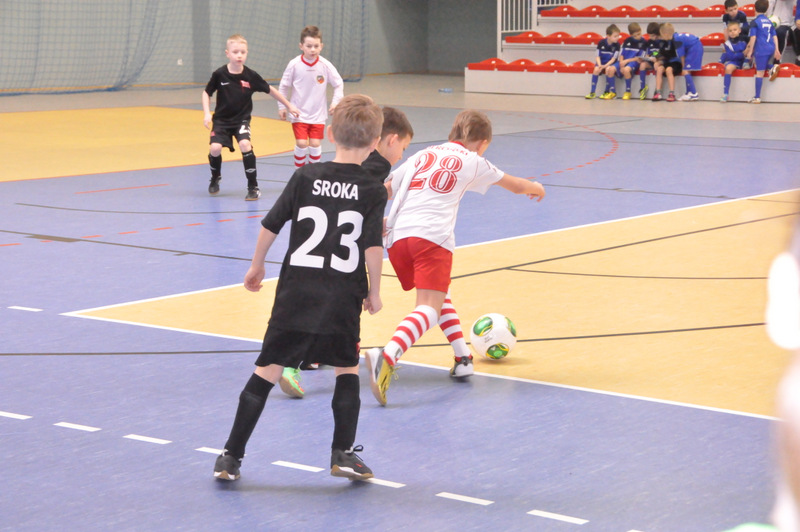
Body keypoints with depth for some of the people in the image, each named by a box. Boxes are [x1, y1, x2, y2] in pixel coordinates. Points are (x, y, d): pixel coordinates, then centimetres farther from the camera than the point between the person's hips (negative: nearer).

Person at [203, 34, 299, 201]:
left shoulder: (251, 75, -11)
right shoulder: (219, 74, -12)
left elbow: (270, 90, 3)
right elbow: (207, 93, 3)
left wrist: (289, 106, 7)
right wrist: (207, 113, -10)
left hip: (241, 119, 0)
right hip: (221, 119, 0)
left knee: (245, 145, -25)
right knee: (215, 148, -17)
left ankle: (253, 187, -11)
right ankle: (215, 178, 18)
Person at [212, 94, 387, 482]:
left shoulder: (305, 177, 1)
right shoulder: (373, 191, -4)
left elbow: (270, 227, 2)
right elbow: (373, 248, -10)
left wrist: (256, 266, 17)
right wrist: (374, 293, 3)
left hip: (296, 290, 1)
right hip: (343, 295, -1)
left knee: (268, 369, 5)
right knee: (346, 369, 18)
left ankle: (231, 457, 7)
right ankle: (343, 453, 12)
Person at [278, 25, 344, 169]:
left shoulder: (325, 65, -10)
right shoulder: (294, 65, -12)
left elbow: (339, 84, 4)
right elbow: (284, 86, 2)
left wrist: (335, 102, -4)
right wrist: (281, 106, 5)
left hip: (318, 114, 1)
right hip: (299, 113, -1)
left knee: (315, 143, -1)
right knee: (301, 143, -10)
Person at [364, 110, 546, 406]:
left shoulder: (423, 155, 26)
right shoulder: (472, 161, 18)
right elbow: (516, 186, 34)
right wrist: (536, 188, 53)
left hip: (397, 235, 5)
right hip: (432, 236, -5)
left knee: (438, 295, 26)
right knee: (429, 308, -15)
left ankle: (462, 357, 22)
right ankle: (387, 357, -39)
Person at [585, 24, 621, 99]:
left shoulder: (617, 45, -11)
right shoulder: (601, 43, -8)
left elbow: (613, 59, -13)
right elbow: (597, 56, -5)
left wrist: (605, 65, -26)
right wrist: (600, 65, -23)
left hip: (610, 63, -1)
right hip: (601, 62, 2)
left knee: (608, 69, -32)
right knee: (596, 69, -27)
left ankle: (610, 91, -17)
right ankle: (593, 92, -20)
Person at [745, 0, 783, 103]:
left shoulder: (754, 22, -5)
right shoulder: (769, 22, 15)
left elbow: (753, 38, -10)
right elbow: (775, 36, 13)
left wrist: (750, 51, -5)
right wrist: (776, 50, 14)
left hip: (761, 50, -6)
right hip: (771, 48, 6)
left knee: (759, 72, -4)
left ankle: (757, 97, -3)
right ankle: (771, 68, 3)